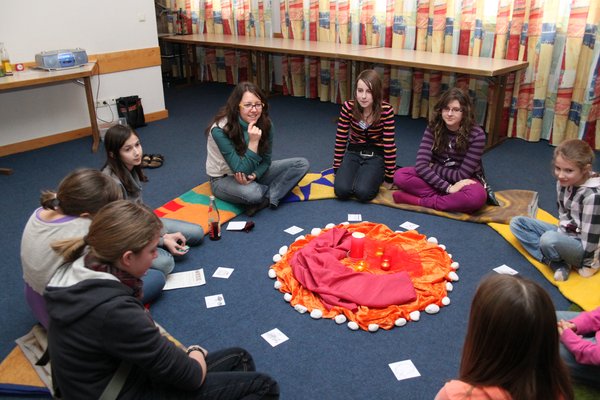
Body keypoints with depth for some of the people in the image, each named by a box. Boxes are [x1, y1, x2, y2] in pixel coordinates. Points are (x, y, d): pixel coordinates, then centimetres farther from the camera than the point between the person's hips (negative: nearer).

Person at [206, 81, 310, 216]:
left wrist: (254, 175, -23)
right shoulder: (220, 130, -27)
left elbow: (266, 160, -1)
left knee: (302, 164, -7)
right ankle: (273, 193, -7)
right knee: (252, 193, -41)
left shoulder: (265, 124, -12)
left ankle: (268, 198, -20)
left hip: (252, 171, 6)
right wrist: (253, 142, -38)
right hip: (224, 179, -6)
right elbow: (242, 171, -27)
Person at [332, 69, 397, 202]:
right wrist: (337, 170, 0)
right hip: (353, 152, 2)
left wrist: (389, 178, -9)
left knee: (362, 192, -26)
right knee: (341, 190, -21)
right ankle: (359, 173, 12)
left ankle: (377, 176, 8)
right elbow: (340, 140, -5)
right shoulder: (348, 107, -14)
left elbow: (389, 145, -15)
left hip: (376, 155, -2)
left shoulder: (386, 110, -20)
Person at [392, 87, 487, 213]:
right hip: (436, 179, 2)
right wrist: (448, 188, -30)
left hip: (463, 182, -2)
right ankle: (451, 198, -22)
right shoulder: (433, 128, -11)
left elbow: (462, 175, -18)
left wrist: (433, 167, -9)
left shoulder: (476, 134, -18)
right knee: (400, 175, -23)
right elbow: (421, 166, -22)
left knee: (477, 196, -39)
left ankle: (418, 200, -26)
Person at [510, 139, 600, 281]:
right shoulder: (564, 182, -6)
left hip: (583, 250, -9)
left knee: (549, 239, -38)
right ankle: (559, 264, -11)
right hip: (565, 235, 9)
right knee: (517, 222, 2)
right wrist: (560, 234, -3)